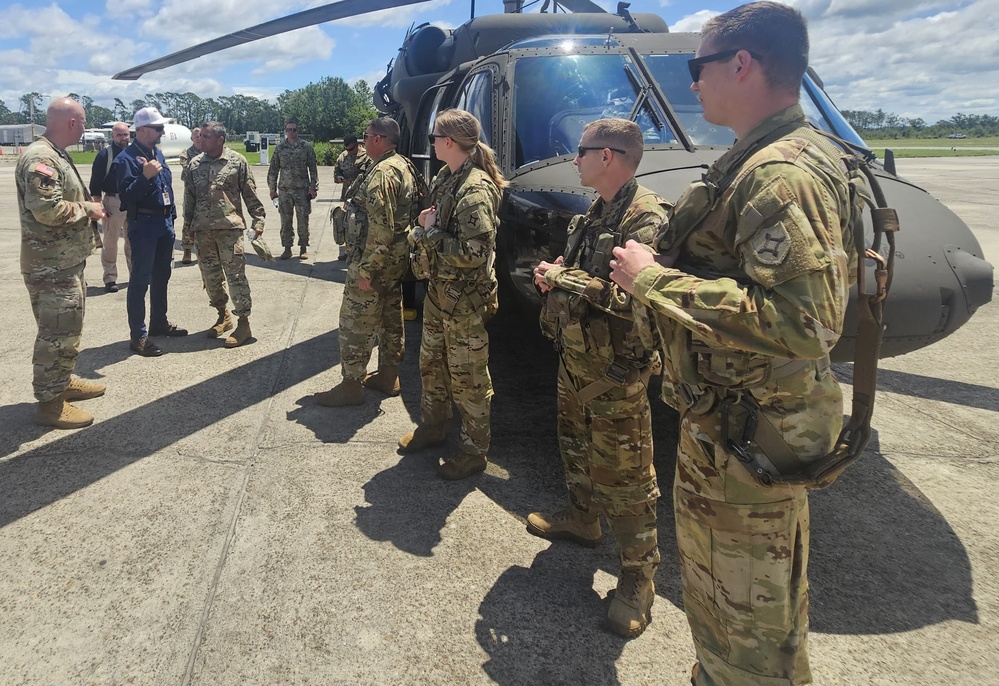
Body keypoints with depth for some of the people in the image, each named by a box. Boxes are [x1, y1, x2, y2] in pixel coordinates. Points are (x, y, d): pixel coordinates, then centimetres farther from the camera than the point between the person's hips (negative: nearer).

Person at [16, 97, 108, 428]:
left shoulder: (56, 155, 15)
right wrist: (87, 209, -14)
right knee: (57, 333, -4)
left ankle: (63, 381, 36)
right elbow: (48, 210, -28)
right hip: (51, 265, -11)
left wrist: (88, 207, 8)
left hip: (66, 261, 11)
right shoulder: (40, 159, -19)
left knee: (67, 328, 21)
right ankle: (49, 402, 6)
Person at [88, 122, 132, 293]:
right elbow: (95, 184, -6)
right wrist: (99, 206, -10)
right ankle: (110, 278, 7)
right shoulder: (104, 155, -5)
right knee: (110, 242, 1)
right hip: (113, 202, -4)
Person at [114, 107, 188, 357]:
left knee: (161, 276, 17)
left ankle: (159, 322, 31)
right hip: (143, 224, -8)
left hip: (165, 222, 8)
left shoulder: (157, 153, 13)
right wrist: (145, 176, -32)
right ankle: (138, 336, -1)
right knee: (140, 280, -5)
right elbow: (126, 197, -20)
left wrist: (171, 217, 18)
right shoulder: (126, 158, -13)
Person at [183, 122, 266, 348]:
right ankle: (223, 316, 26)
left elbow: (250, 194, 1)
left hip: (230, 227, -4)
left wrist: (258, 220, -3)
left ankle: (244, 322, 0)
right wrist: (187, 227, 12)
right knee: (210, 275, 10)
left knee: (236, 275, -6)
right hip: (202, 230, 5)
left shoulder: (237, 161, -1)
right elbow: (189, 198, 14)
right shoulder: (195, 165, 10)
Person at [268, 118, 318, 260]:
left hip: (302, 189, -2)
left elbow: (313, 169, 2)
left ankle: (303, 248, 13)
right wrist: (272, 189, 6)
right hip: (284, 190, 2)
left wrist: (313, 188, -3)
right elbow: (273, 170, 9)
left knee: (303, 220, 2)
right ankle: (287, 248, 13)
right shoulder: (279, 148, 6)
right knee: (285, 221, 4)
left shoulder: (306, 147, 2)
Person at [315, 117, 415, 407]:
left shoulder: (382, 174, -21)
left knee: (355, 321, -1)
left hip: (375, 260, -10)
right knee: (391, 317, 16)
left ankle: (351, 385, 7)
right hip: (396, 257, 10)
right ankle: (388, 376, 28)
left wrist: (366, 270, -23)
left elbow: (381, 228, -27)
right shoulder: (403, 166, 11)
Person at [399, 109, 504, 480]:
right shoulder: (447, 178, 7)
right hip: (438, 290, 10)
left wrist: (431, 230, -18)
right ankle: (433, 426, 43)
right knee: (431, 363, 23)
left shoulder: (476, 190, -22)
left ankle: (474, 452, 20)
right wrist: (425, 222, -1)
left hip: (465, 299, -10)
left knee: (467, 379, 4)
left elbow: (472, 253, -29)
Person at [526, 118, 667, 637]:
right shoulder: (595, 215, 11)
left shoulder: (645, 219, -20)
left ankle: (638, 578, 14)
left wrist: (563, 278, -21)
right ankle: (581, 517, 48)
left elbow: (635, 297, -32)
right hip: (575, 357, 10)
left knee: (623, 476, -1)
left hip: (614, 371, -9)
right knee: (575, 444, 25)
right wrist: (553, 273, 0)